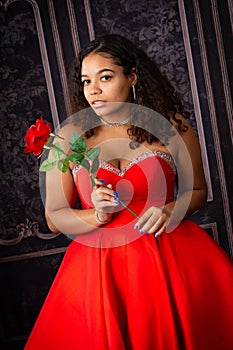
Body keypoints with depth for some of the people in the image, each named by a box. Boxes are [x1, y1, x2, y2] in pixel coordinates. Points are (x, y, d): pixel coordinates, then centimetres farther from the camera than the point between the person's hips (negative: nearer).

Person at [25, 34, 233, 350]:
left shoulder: (172, 126, 1)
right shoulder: (68, 137, 2)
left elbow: (198, 190, 11)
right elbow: (54, 217, 3)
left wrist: (170, 209, -10)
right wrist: (98, 215, -15)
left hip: (171, 256, 0)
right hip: (98, 265, 1)